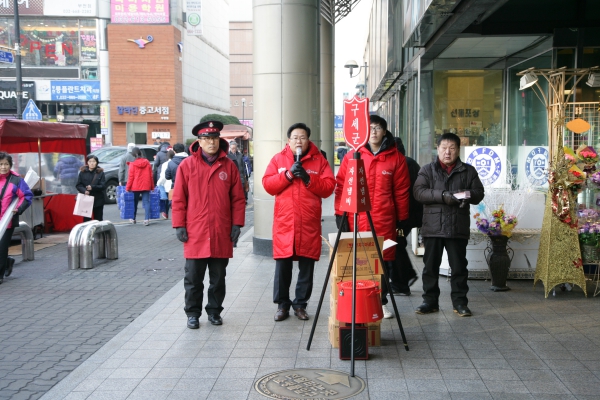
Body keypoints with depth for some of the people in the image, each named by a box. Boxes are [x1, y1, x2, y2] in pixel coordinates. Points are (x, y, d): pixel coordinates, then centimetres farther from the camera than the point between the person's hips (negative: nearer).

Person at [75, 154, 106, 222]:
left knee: (98, 220, 7)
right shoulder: (83, 172, 1)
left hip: (98, 200, 0)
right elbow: (78, 185, 1)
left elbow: (102, 186, -6)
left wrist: (92, 187, -21)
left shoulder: (100, 173, -1)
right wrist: (84, 190, -18)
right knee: (86, 220, 0)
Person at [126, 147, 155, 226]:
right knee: (146, 202, 0)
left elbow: (131, 177, -8)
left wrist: (127, 188, -2)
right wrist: (152, 187, 11)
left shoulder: (133, 164, -7)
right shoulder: (147, 162, 3)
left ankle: (133, 219, 24)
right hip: (146, 186, 2)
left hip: (135, 187, -1)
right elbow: (151, 175, 5)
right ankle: (147, 219, -11)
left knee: (134, 203, 13)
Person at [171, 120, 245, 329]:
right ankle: (193, 313, 20)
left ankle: (214, 311, 26)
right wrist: (179, 225, -5)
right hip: (195, 233, -1)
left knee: (218, 278, 12)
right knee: (193, 278, 7)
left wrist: (237, 224, 0)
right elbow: (179, 199, 0)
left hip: (222, 234, 2)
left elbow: (237, 198, 5)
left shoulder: (229, 166, 5)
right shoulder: (187, 165, 0)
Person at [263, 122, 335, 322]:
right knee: (282, 265, 3)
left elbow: (328, 187, -1)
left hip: (309, 223, 0)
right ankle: (282, 304, 15)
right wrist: (288, 174, -12)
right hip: (284, 223, 0)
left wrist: (308, 178, -14)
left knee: (307, 266, 5)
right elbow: (267, 184, -1)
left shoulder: (319, 160, 8)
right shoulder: (278, 159, 10)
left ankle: (301, 304, 17)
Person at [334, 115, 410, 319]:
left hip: (384, 221, 0)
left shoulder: (396, 158, 5)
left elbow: (401, 191, 6)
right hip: (356, 220, 0)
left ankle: (381, 302, 17)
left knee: (383, 261, 4)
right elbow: (341, 186, 5)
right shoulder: (352, 156, 6)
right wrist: (340, 214, -1)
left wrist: (402, 219, 4)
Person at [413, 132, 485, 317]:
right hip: (433, 227, 0)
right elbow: (419, 191, -8)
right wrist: (443, 196, -19)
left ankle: (460, 302, 16)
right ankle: (430, 300, 17)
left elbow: (479, 193, 7)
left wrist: (468, 194, -16)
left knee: (459, 266, 5)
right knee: (430, 266, 6)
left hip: (458, 227, 0)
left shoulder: (468, 171, 10)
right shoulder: (427, 170, 6)